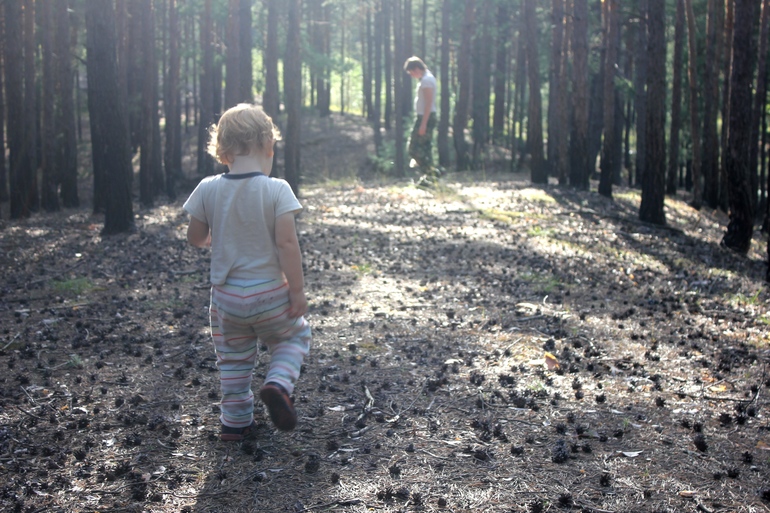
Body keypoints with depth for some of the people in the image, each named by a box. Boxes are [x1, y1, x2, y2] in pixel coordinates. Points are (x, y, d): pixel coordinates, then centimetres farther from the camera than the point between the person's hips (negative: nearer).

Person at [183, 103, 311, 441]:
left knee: (232, 359, 20)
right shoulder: (276, 189, -15)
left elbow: (195, 238, 4)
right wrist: (297, 290, -11)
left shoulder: (208, 189, -6)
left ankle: (235, 420, 28)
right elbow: (286, 243, -18)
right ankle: (278, 383, -2)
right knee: (294, 336, 22)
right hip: (269, 293, -3)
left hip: (226, 295, 3)